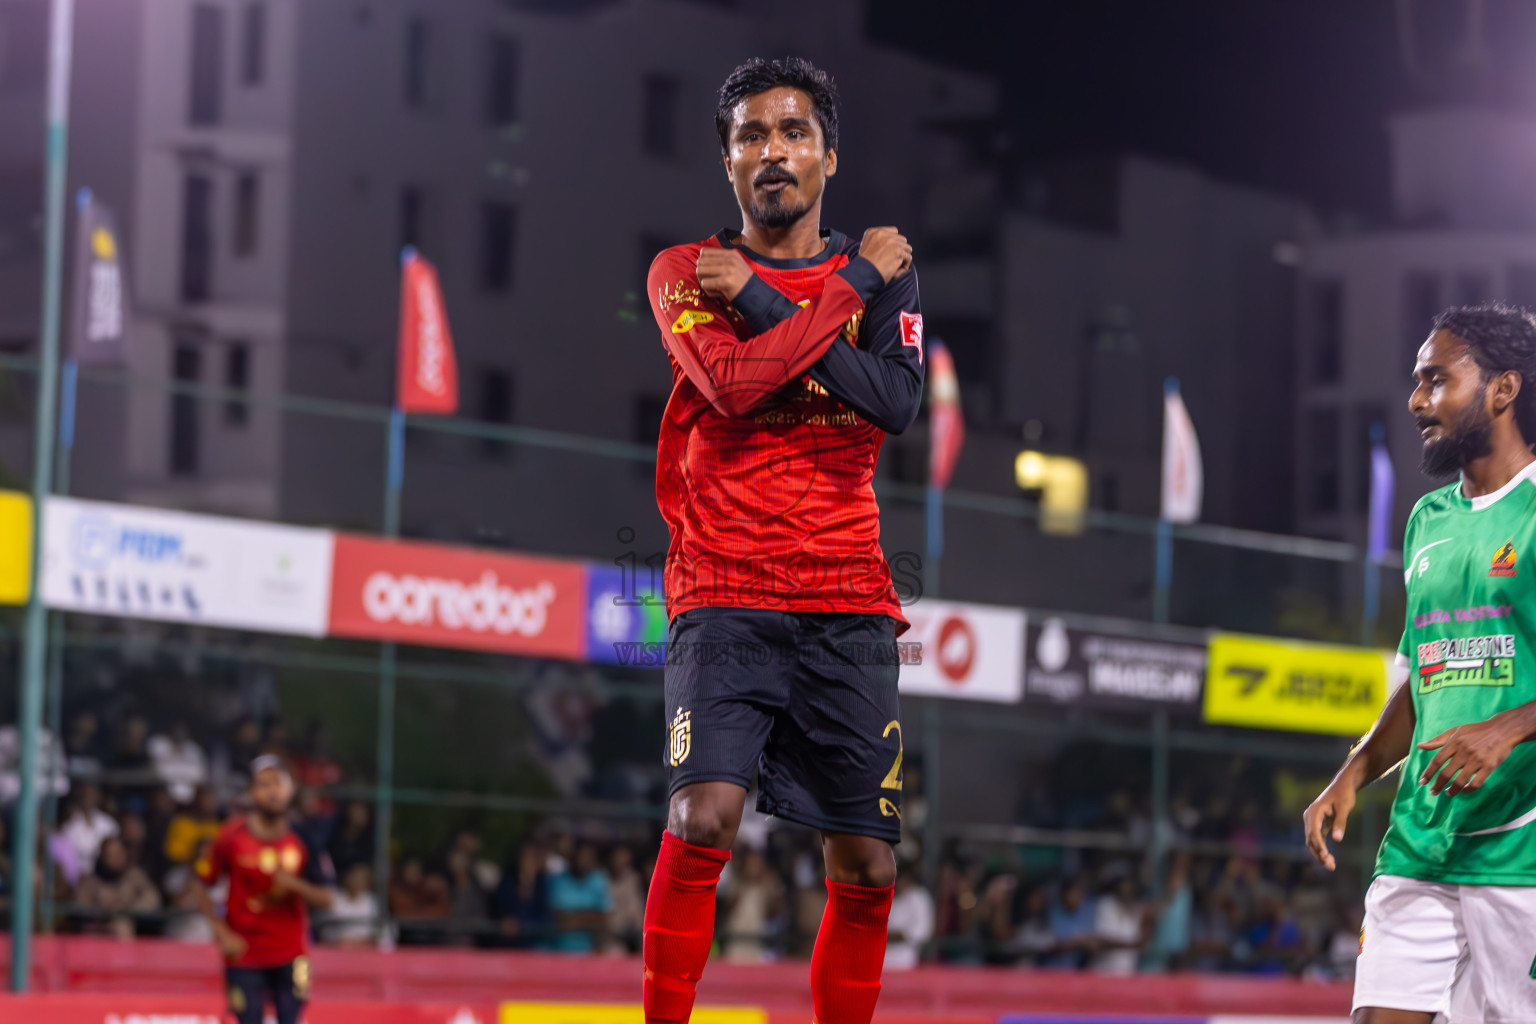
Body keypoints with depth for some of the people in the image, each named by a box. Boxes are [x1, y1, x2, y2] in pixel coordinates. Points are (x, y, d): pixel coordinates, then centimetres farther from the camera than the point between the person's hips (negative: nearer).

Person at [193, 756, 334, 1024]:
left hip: (291, 954, 1)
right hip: (244, 951, -1)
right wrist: (222, 933, -8)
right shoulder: (232, 837, -6)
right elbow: (202, 888, 2)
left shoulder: (304, 839, -2)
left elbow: (325, 900, 0)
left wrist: (296, 885, -19)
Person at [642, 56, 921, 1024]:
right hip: (725, 598, -3)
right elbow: (732, 384, -13)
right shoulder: (685, 272, 6)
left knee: (866, 868, 2)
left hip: (850, 607, 3)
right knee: (703, 818, -23)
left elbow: (898, 401, -5)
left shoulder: (883, 270, 13)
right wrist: (851, 287, -6)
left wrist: (761, 303, -9)